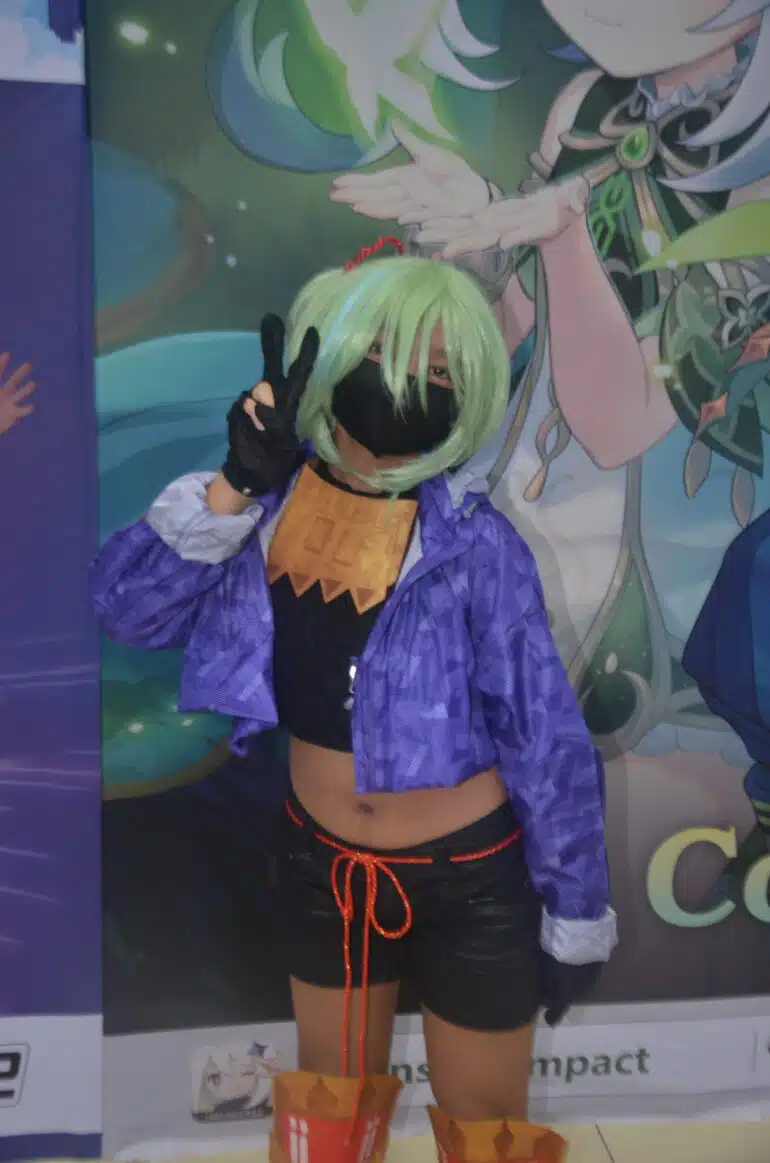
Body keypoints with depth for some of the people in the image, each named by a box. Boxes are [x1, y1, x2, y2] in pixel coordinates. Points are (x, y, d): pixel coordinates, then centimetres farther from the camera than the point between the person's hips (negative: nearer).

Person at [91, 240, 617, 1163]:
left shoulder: (474, 545, -21)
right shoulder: (275, 503, -10)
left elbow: (548, 742, -13)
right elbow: (127, 608, -13)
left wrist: (576, 918, -5)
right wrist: (234, 487, -24)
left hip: (469, 877, -3)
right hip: (322, 864, 4)